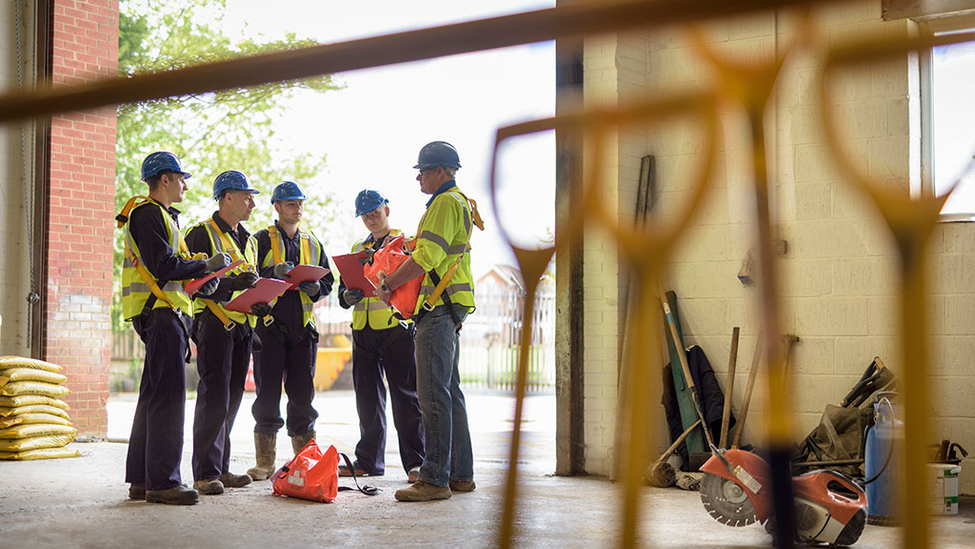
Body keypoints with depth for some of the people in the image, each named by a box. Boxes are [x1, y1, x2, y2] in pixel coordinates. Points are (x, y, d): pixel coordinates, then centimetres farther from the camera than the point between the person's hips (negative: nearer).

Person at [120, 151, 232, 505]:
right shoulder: (148, 214, -9)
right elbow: (163, 266, -19)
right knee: (167, 396, -11)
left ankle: (141, 479, 17)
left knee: (154, 395, 12)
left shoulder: (161, 215, 23)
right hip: (161, 314, -11)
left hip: (166, 313, 11)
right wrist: (207, 266, -10)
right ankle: (162, 482, -10)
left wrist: (198, 280, 9)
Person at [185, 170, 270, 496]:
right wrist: (231, 284, -24)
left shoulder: (247, 240, 21)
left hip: (242, 326, 8)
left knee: (232, 398, 9)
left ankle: (221, 468, 16)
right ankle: (205, 473, -7)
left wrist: (259, 305, 6)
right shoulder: (202, 234, -4)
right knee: (214, 398, -11)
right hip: (214, 323, -8)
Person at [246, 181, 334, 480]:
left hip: (303, 326, 4)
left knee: (303, 394, 4)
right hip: (269, 323, -4)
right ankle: (265, 463, 3)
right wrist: (273, 272, -22)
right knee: (268, 393, -3)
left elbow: (328, 280, 17)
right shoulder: (262, 240, 5)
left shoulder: (312, 244, 19)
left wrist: (315, 287, -4)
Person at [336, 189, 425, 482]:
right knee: (368, 397, 8)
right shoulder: (357, 249, 21)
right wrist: (348, 296, -4)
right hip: (363, 329, 5)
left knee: (405, 397, -6)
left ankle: (415, 462, -4)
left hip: (396, 326, -5)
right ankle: (368, 461, 16)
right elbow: (343, 287, 20)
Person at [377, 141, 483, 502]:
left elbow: (427, 258, -20)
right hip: (446, 310, 11)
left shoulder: (445, 203, -11)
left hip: (439, 309, -11)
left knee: (433, 392, -11)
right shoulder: (457, 202, 23)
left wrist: (389, 284, -11)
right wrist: (395, 280, 16)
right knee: (449, 390, 13)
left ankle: (435, 478, -11)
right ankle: (461, 474, 18)